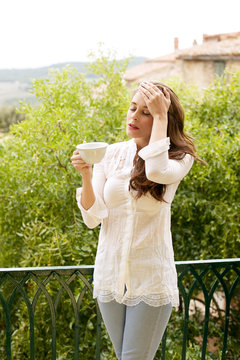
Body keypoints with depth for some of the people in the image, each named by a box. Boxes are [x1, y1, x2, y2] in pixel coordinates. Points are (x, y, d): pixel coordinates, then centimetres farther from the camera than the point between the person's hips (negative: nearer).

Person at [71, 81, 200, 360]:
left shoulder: (179, 158, -6)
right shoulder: (111, 154, 1)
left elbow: (157, 171, -32)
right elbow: (93, 218, -3)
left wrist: (160, 116, -20)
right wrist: (86, 176, -20)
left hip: (151, 279, -4)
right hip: (110, 274, 4)